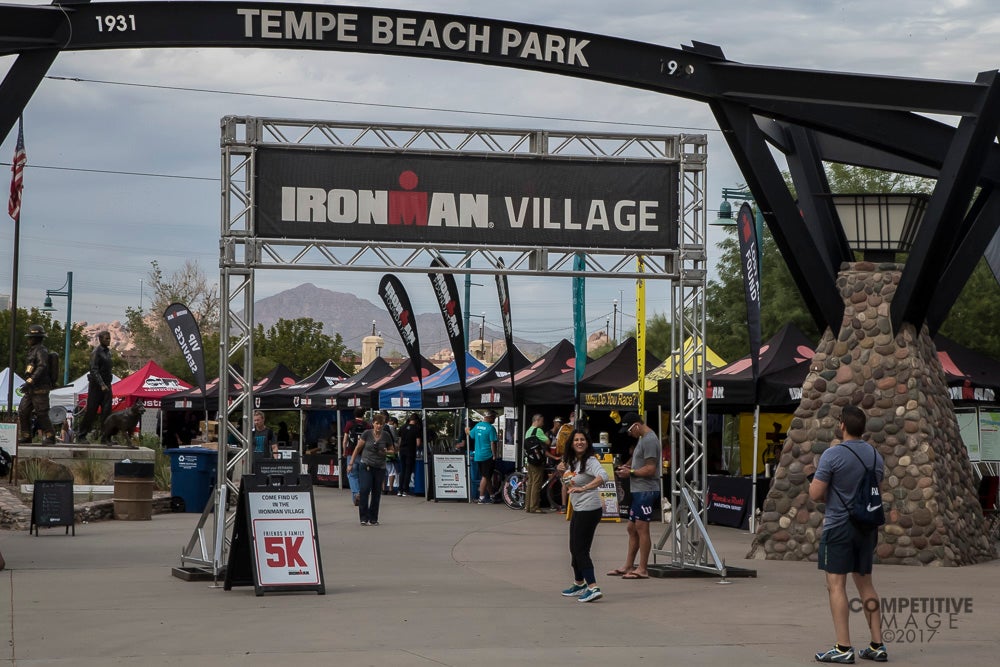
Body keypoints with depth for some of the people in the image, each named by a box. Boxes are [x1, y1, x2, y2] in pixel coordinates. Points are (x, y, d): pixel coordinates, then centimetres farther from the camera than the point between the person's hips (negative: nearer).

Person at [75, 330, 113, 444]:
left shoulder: (108, 351, 13)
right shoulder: (96, 352, -10)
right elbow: (94, 370, -17)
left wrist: (107, 384, 12)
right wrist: (102, 384, -25)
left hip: (106, 385, 7)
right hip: (96, 385, -7)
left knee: (107, 412, 0)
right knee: (91, 412, -2)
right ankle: (81, 435, 7)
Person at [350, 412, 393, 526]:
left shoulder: (386, 436, 1)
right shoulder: (367, 434, -5)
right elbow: (358, 448, 2)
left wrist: (386, 452, -10)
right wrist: (351, 463, -1)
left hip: (380, 468, 2)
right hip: (366, 466, -2)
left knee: (376, 493, 7)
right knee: (364, 490, -16)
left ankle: (373, 518, 18)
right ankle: (364, 518, -11)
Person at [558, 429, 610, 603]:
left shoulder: (590, 461, -16)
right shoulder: (571, 461, 11)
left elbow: (603, 476, -34)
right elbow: (568, 483, 25)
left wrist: (584, 488, -42)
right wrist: (562, 471, 4)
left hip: (589, 509, -10)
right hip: (577, 510, 10)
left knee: (580, 549, -12)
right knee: (574, 548, 19)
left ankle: (593, 588, -15)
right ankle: (579, 584, 35)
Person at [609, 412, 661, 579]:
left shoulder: (649, 440, -15)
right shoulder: (642, 439, 18)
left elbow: (650, 469, -20)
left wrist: (630, 472, -11)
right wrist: (626, 467, 10)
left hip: (646, 490, -11)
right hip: (638, 490, 11)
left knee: (641, 528, -8)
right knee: (632, 529, 13)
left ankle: (642, 569, -5)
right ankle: (628, 566, 19)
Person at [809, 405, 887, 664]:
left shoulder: (833, 455, -12)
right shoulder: (876, 456, 9)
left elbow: (816, 494, -14)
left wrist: (815, 481, 9)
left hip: (839, 526, -6)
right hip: (867, 526, 6)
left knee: (836, 584, -3)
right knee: (865, 583, 13)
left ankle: (843, 648, -7)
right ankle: (877, 645, 12)